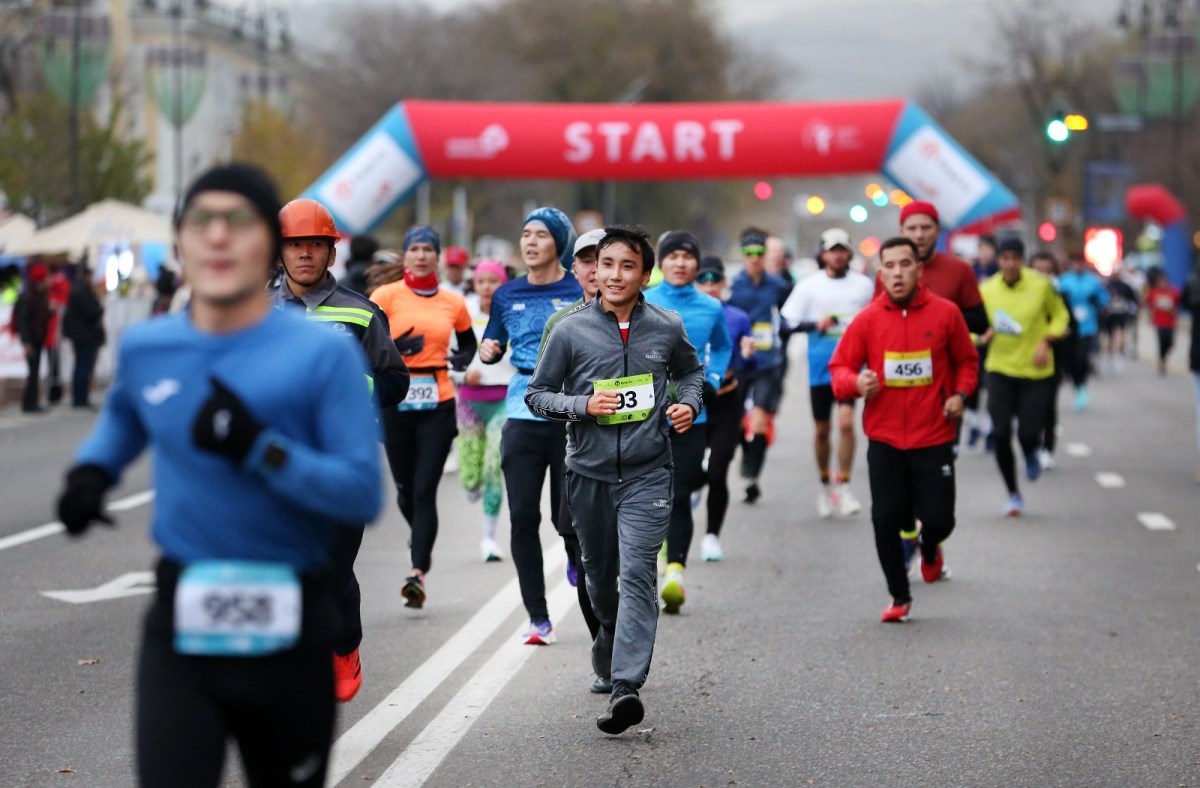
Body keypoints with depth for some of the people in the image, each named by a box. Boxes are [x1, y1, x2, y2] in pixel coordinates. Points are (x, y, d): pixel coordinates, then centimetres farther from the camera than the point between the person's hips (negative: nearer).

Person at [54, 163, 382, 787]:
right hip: (181, 623, 2)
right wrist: (92, 469, 11)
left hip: (288, 634, -1)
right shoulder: (145, 348, 5)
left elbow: (364, 495, -14)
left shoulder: (324, 354, -8)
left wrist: (260, 450, -24)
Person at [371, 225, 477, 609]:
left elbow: (468, 340, 25)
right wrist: (395, 347, -21)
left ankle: (418, 573, -13)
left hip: (438, 404, 0)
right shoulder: (387, 295, 1)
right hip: (396, 403, 0)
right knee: (405, 489, 9)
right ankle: (422, 542, 40)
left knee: (425, 490, -10)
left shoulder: (453, 302, 8)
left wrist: (462, 359, 6)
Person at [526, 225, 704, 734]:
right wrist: (583, 406, -13)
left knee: (637, 573, -15)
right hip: (588, 472, 2)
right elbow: (537, 394, 4)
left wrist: (689, 404, 1)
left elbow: (690, 371, 22)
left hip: (647, 473, -1)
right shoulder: (570, 331, -2)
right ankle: (610, 635, 47)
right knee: (599, 574, 16)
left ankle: (626, 686, -23)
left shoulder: (667, 328, 2)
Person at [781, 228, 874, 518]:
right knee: (822, 429, 10)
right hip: (820, 366, 1)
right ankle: (825, 484, 29)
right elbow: (788, 322, -2)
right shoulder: (810, 285, 1)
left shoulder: (864, 285, 4)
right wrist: (816, 324, -16)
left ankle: (843, 487, -9)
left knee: (846, 423, -17)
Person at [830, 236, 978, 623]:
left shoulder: (945, 313, -2)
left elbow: (966, 361, 12)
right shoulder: (867, 319, -2)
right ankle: (900, 597, 18)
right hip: (884, 438, 1)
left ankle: (930, 549, 37)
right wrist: (855, 382, -19)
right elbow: (839, 367, 3)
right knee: (886, 520, -1)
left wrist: (960, 393, -5)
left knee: (938, 519, -2)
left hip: (934, 438, 0)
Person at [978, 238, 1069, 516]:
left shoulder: (1041, 285, -9)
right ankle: (1013, 494, 13)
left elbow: (1060, 315, 5)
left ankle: (1031, 456, 36)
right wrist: (984, 335, -14)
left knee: (1028, 434, -5)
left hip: (1035, 370, -1)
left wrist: (1046, 341, -10)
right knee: (1001, 433, -6)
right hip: (1000, 369, 1)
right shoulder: (986, 290, -5)